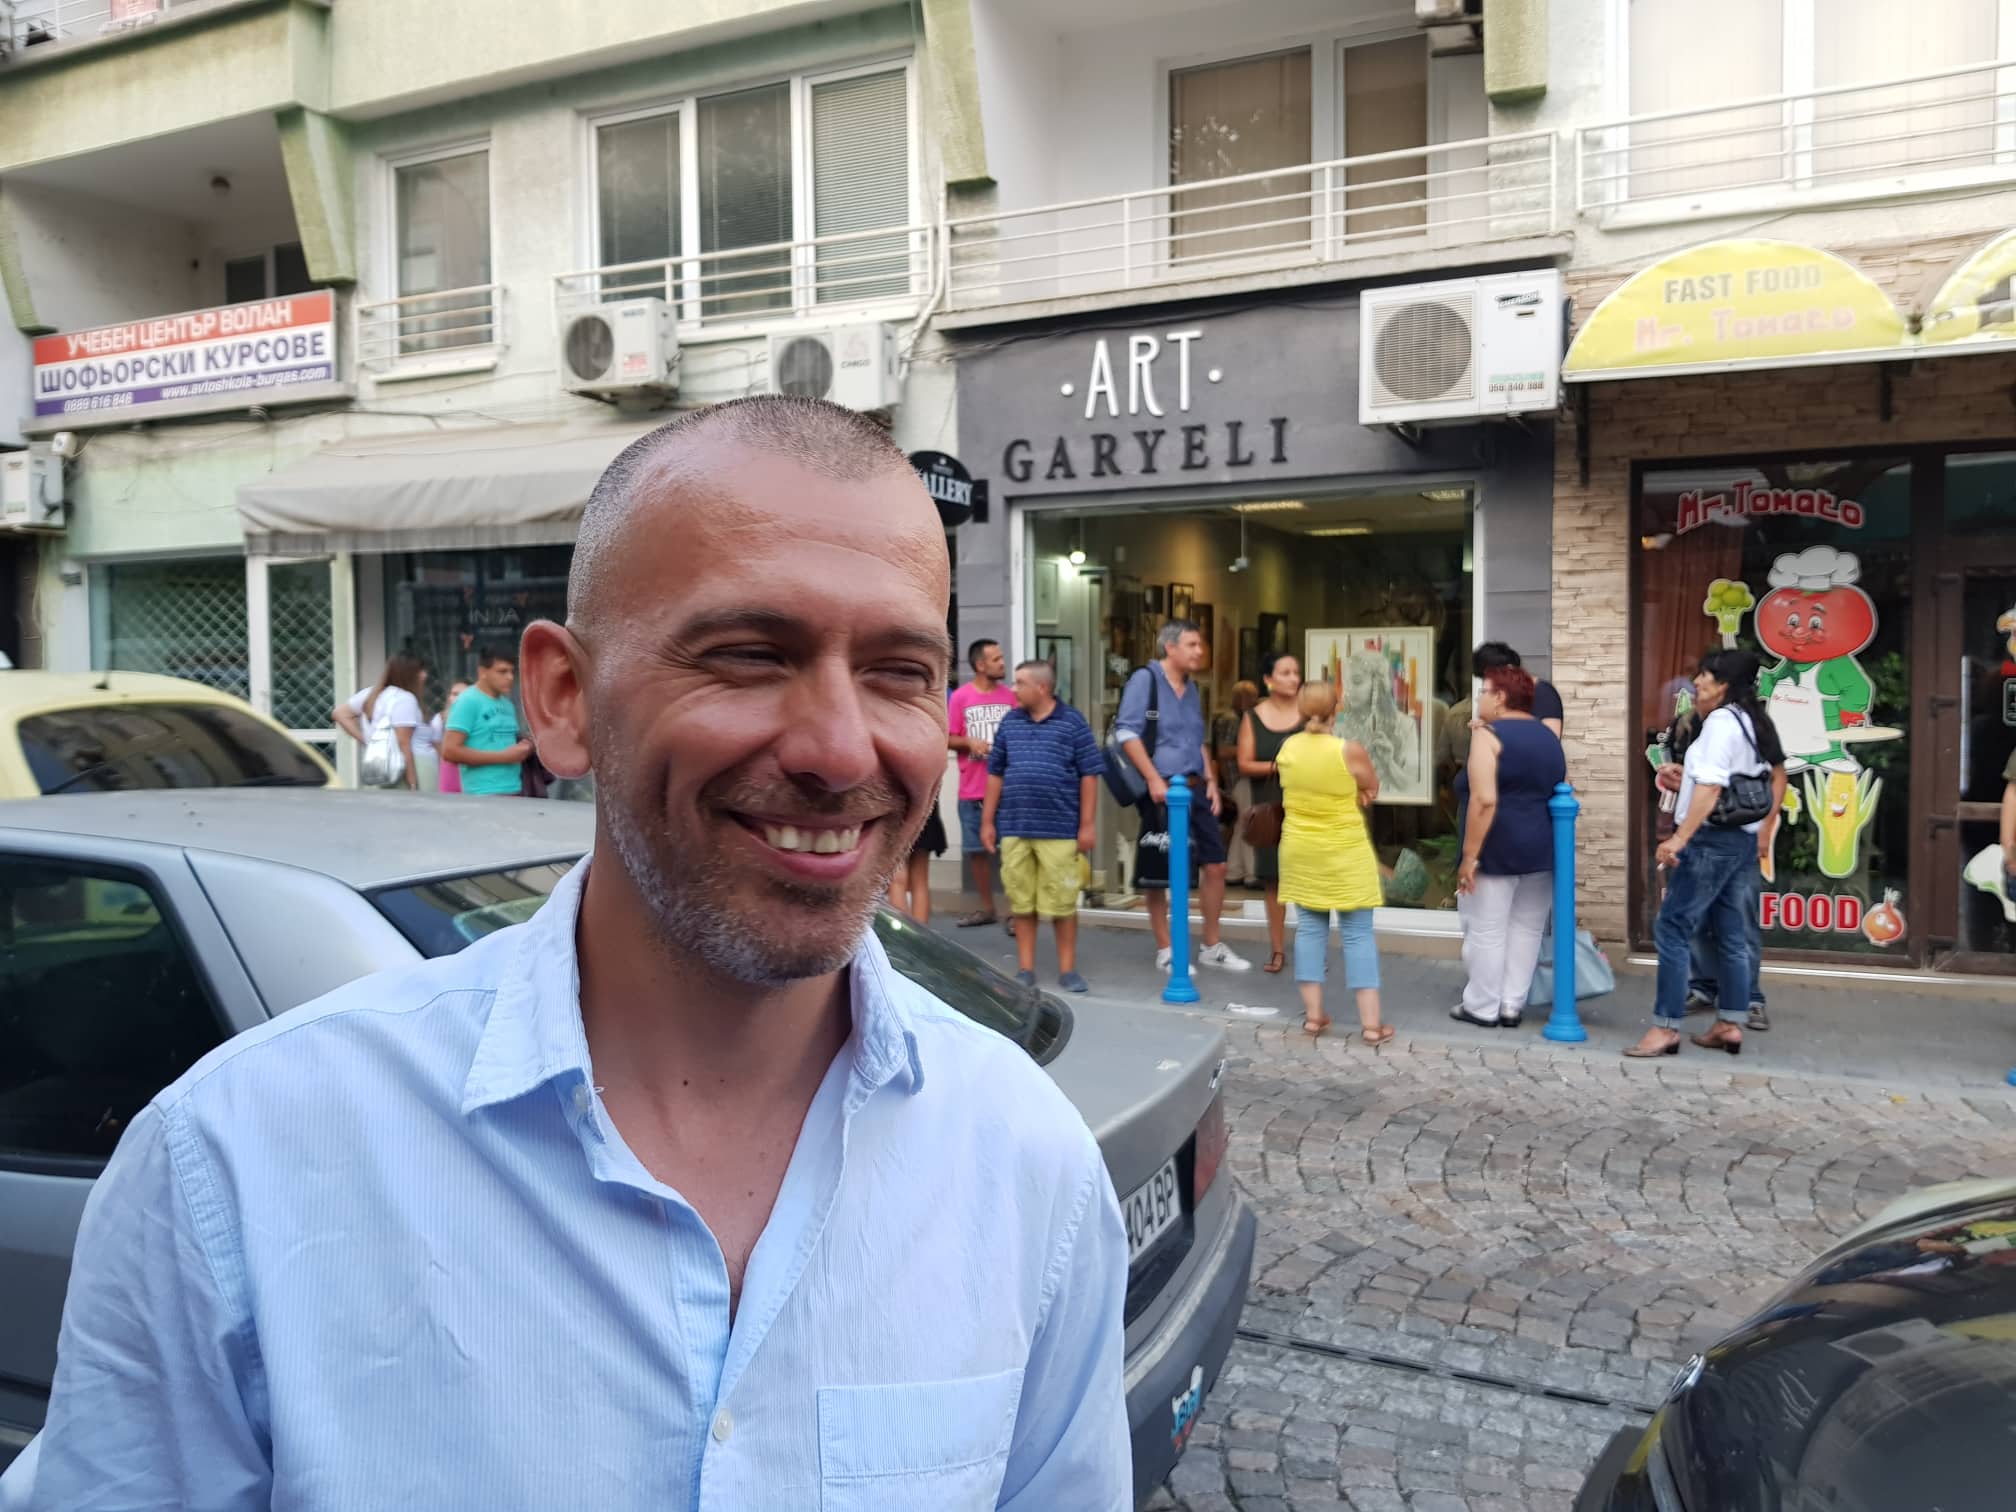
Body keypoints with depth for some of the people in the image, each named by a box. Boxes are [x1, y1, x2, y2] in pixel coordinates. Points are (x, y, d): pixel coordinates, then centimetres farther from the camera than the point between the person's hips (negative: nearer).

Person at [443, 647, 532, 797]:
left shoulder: (507, 704, 15)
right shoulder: (468, 701, -7)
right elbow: (449, 751, -14)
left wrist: (522, 749, 3)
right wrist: (503, 756, -15)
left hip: (514, 792, 7)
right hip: (485, 795, -7)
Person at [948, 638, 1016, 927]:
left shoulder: (1010, 697, 2)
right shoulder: (960, 698, 0)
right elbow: (947, 739, 3)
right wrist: (969, 742, -14)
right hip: (972, 790, 1)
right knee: (976, 849, 10)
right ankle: (986, 907, 25)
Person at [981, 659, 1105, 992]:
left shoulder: (1072, 722, -1)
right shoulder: (1010, 722, 10)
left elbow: (1089, 775, -1)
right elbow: (995, 773, 14)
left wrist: (1087, 825, -5)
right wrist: (988, 821, 11)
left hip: (1059, 830, -3)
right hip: (1014, 829, 4)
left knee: (1062, 903, 2)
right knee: (1021, 903, 8)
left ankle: (1067, 970, 13)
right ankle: (1026, 969, 17)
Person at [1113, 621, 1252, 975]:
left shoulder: (1191, 689, 16)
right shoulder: (1145, 679, -8)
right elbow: (1126, 732, -15)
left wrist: (1210, 780, 13)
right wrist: (1154, 779, -19)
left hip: (1194, 788, 8)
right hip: (1161, 791, -7)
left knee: (1216, 865, 7)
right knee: (1157, 876, 3)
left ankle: (1212, 946, 20)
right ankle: (1165, 951, 16)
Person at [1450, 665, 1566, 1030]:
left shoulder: (1488, 736, -12)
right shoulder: (1549, 737, 11)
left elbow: (1484, 800, -21)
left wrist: (1469, 855, -17)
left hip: (1498, 849, -7)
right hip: (1542, 849, 7)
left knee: (1487, 931, 2)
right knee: (1526, 929, 12)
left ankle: (1482, 1008, 9)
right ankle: (1511, 1006, 16)